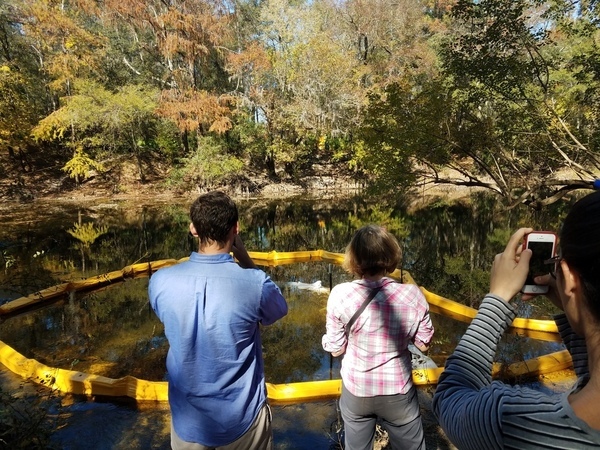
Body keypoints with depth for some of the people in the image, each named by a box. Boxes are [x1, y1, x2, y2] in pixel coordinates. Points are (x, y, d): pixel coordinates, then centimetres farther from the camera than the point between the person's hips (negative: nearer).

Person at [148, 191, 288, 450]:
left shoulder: (161, 281, -17)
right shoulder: (254, 283, -24)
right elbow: (279, 310, -1)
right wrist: (244, 257, -7)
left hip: (188, 419, 2)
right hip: (242, 418, -1)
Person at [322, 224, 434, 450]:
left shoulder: (341, 295, -21)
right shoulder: (412, 295, -19)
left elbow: (335, 349, -10)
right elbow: (423, 345, -6)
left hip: (356, 392, 0)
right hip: (398, 392, 0)